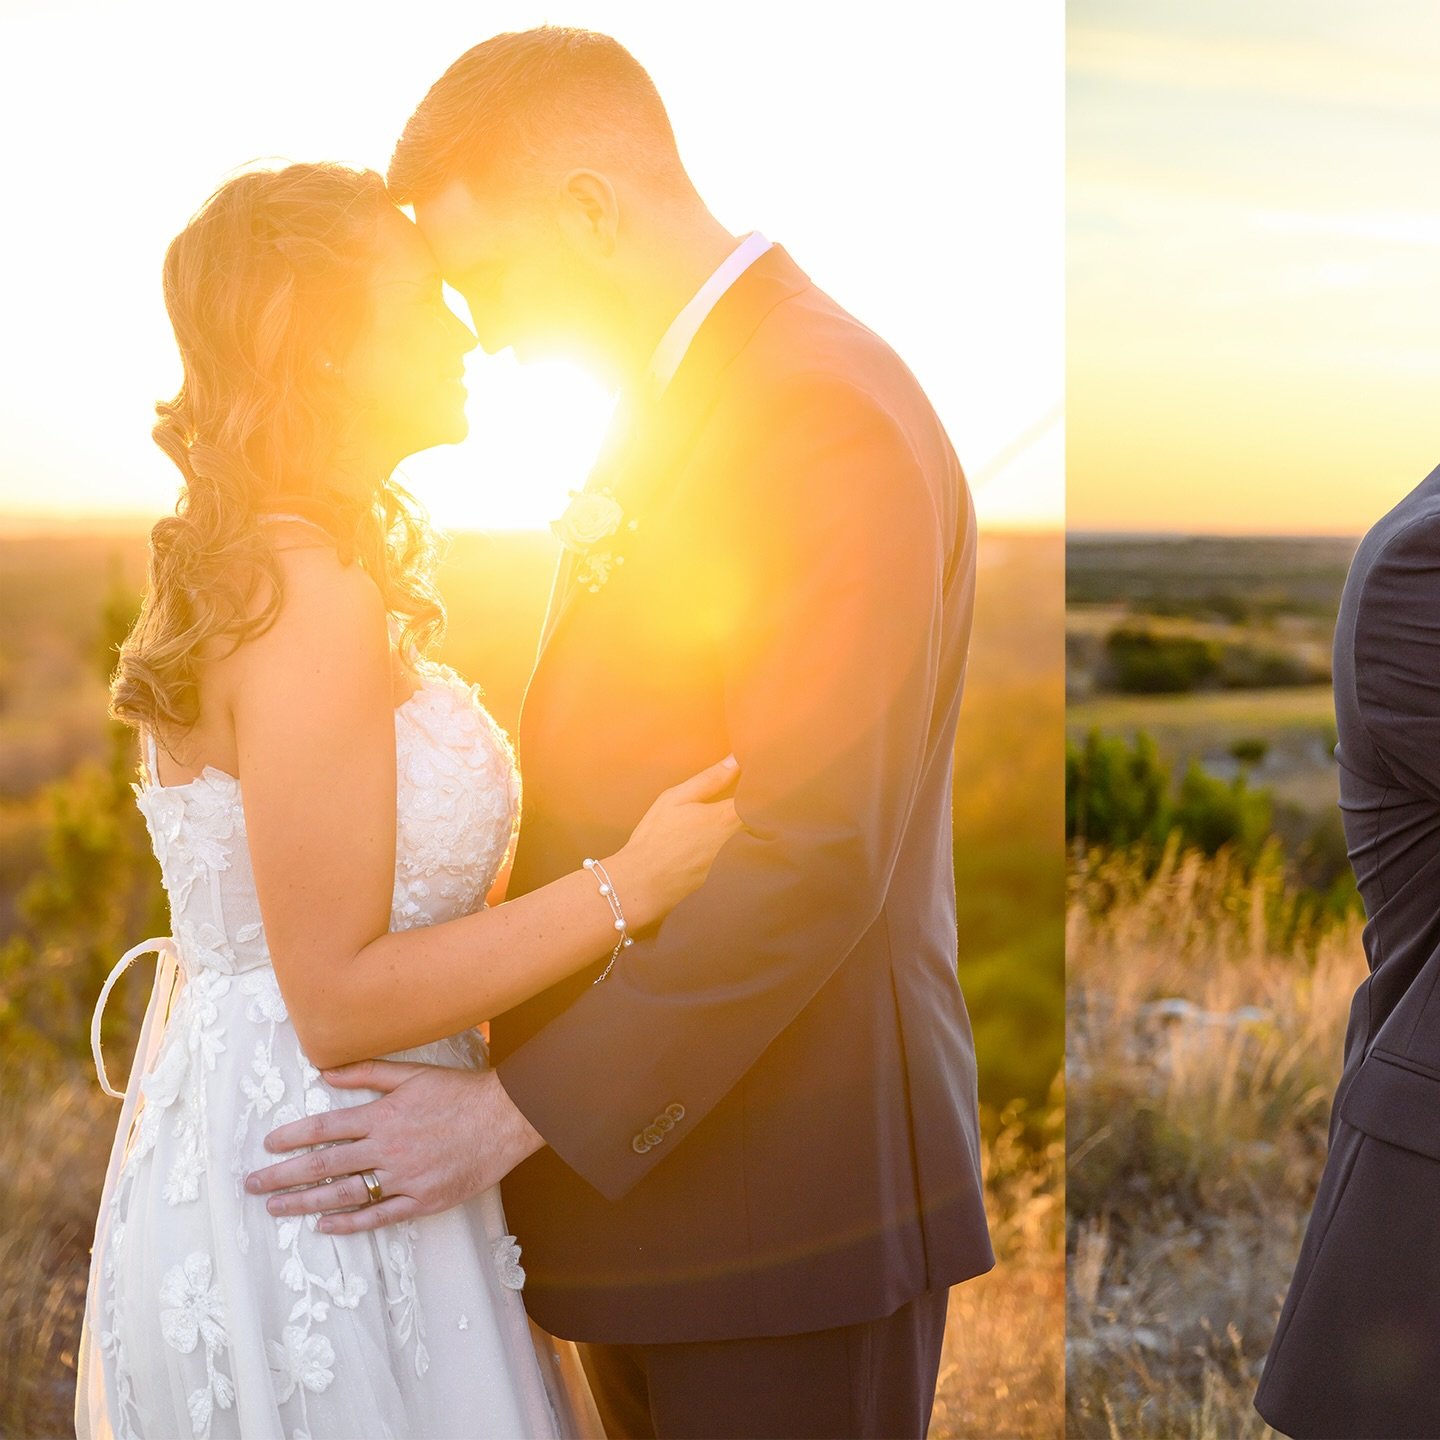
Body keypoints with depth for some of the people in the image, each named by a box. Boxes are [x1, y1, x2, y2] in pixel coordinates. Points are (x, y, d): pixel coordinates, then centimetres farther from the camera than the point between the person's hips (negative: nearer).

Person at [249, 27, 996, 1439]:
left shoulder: (828, 415, -19)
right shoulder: (670, 407, 12)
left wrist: (518, 1108, -22)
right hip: (639, 1156, 9)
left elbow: (814, 854, -25)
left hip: (786, 1191, -9)